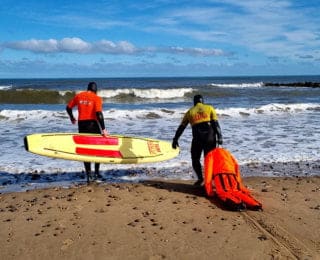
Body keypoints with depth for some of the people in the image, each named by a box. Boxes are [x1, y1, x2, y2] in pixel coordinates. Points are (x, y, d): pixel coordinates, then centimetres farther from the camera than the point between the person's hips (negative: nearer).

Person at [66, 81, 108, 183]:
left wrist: (72, 117, 31)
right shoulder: (97, 98, -5)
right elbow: (99, 113, -16)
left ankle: (88, 173, 7)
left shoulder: (78, 96, 8)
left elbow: (68, 107, 13)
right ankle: (96, 172, 12)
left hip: (81, 124, 4)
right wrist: (103, 129, -14)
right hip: (92, 123, -3)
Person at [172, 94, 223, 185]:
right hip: (210, 137, 1)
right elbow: (215, 123, 2)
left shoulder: (190, 112, 15)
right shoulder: (209, 108, 13)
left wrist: (175, 139, 17)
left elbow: (181, 127, 14)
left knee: (195, 159, 14)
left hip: (197, 138, 0)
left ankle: (200, 178, 5)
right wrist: (219, 137, -1)